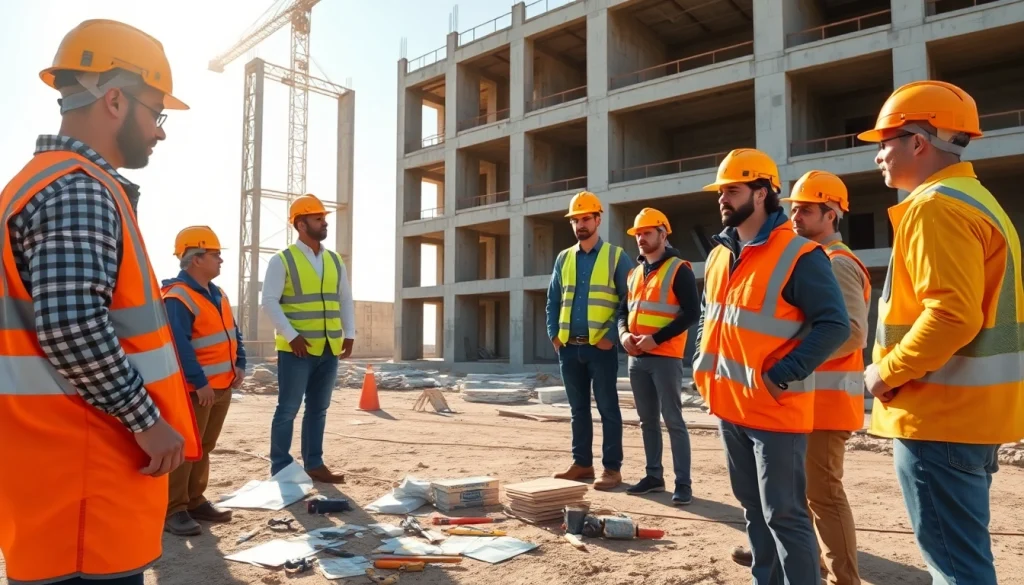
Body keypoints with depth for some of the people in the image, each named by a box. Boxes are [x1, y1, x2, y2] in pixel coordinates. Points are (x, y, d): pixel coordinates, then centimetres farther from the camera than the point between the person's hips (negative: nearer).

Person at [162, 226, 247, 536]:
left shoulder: (217, 294, 13)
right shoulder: (177, 298, -16)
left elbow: (233, 333, 18)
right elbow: (179, 346, -22)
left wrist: (239, 364, 6)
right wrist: (199, 381, -23)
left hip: (222, 387, 9)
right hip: (195, 389, -9)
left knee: (204, 447, 15)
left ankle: (195, 501, 26)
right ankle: (173, 511, 5)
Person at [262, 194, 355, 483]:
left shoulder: (335, 261, 13)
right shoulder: (282, 260, -4)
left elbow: (345, 300, 16)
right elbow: (269, 302, -10)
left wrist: (349, 334, 7)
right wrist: (292, 336, -17)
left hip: (329, 349, 6)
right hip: (297, 349, -5)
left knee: (318, 409, 12)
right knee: (288, 409, 1)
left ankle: (314, 464, 21)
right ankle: (280, 469, 10)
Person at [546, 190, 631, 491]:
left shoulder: (616, 256, 0)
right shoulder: (563, 258, 13)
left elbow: (627, 300, -4)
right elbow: (553, 300, 16)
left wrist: (612, 335, -12)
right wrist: (554, 333, 4)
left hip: (600, 346, -5)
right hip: (569, 347, 5)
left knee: (608, 408, 1)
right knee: (578, 408, 12)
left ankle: (612, 468, 9)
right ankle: (582, 462, 22)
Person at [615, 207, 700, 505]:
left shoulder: (678, 269, -7)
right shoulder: (635, 273, 16)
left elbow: (692, 313, -13)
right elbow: (624, 308, 20)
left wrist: (656, 338, -19)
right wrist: (624, 333, -2)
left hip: (665, 357, -7)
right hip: (636, 358, 7)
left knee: (673, 420, -5)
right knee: (647, 420, 12)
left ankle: (683, 483, 1)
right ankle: (654, 476, 22)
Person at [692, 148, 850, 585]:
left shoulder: (799, 255, -15)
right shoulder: (719, 255, 10)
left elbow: (835, 325, -18)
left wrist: (783, 375, -21)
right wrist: (703, 363, 11)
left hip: (775, 409, -8)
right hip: (729, 404, 8)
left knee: (783, 514, 0)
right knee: (753, 507, 19)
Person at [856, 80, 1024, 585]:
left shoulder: (934, 206, -16)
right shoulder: (974, 199, 17)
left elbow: (951, 316, -27)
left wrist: (887, 373, -15)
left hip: (939, 416, -10)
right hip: (969, 412, 10)